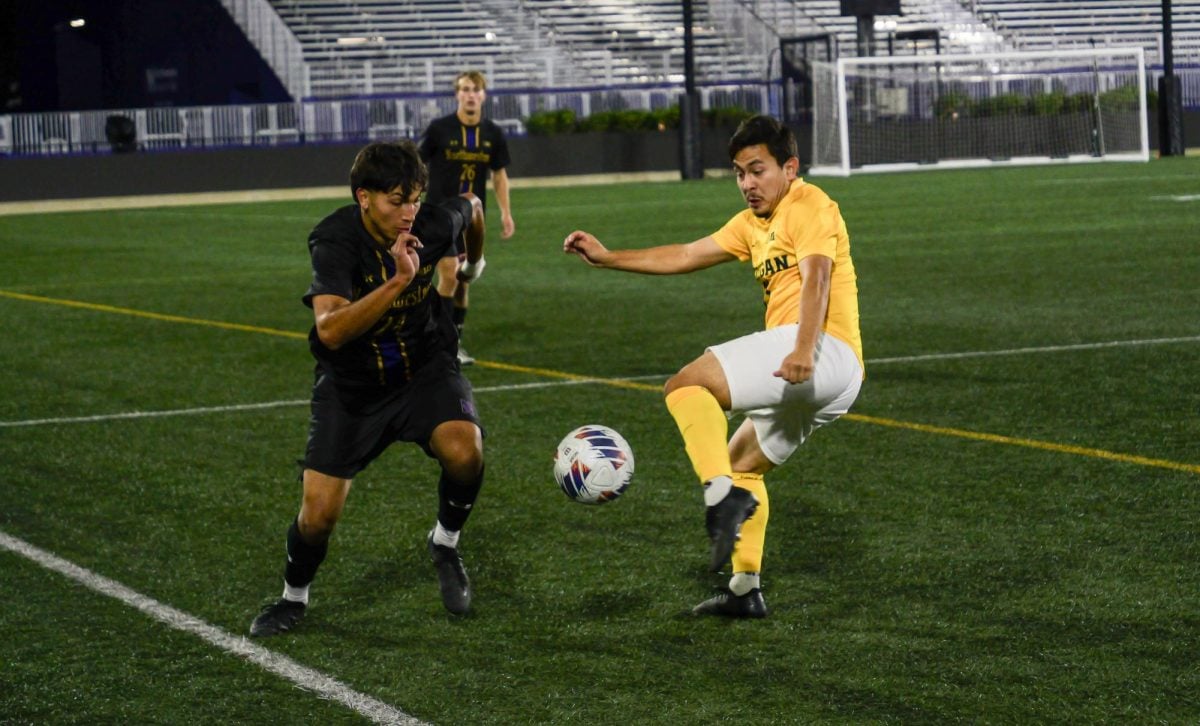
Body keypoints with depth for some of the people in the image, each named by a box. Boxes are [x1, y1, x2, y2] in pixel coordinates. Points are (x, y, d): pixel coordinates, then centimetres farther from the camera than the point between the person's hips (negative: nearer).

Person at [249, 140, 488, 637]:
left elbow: (471, 206, 10)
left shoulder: (434, 225, -17)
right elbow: (330, 329, -44)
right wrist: (397, 280, -52)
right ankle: (294, 598, 25)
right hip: (351, 385, -2)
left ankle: (444, 545, 2)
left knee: (464, 450, -28)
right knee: (318, 514, -8)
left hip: (424, 367, 2)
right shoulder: (334, 241, -28)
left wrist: (473, 264, 28)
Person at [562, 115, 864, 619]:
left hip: (825, 351, -10)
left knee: (687, 386, -19)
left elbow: (816, 277, -19)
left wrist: (804, 349, -35)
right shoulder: (753, 224, 26)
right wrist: (607, 258, 25)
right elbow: (683, 257, 30)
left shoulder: (808, 205, -2)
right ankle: (745, 589, 22)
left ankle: (722, 496, -36)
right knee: (741, 461, 23)